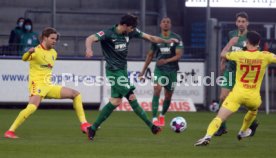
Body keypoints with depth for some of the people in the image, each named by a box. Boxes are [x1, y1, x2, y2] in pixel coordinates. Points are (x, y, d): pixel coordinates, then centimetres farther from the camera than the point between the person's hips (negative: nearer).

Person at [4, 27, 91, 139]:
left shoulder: (54, 53, 15)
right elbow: (24, 59, -26)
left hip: (49, 86, 8)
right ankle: (10, 131, -26)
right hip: (37, 85, -8)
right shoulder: (36, 51, -9)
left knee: (76, 94, 8)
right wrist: (29, 53, -46)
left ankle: (83, 124, 9)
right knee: (32, 107, -33)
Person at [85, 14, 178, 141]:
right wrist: (89, 49, -50)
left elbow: (149, 37, 8)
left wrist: (166, 41, 2)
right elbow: (90, 39, -29)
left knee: (115, 102, 8)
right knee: (131, 97, -9)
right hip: (114, 72, -8)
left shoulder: (131, 32, 1)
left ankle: (93, 129, 14)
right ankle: (151, 126, 1)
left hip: (122, 70, 8)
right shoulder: (108, 34, -18)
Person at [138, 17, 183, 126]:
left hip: (172, 70, 0)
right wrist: (143, 71, 12)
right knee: (157, 90, -21)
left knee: (168, 96, 8)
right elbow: (150, 55, 12)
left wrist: (166, 61, -29)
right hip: (159, 69, 0)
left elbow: (179, 55, -13)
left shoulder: (177, 38, -6)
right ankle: (154, 119, -22)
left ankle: (162, 116, 35)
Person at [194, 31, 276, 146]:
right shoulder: (264, 56, -7)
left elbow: (223, 55, 13)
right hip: (253, 97, 2)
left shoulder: (239, 55, -5)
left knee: (219, 118, -9)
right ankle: (243, 132, 52)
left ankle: (208, 136, -32)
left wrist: (230, 43, 29)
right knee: (253, 110, 38)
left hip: (237, 94, -2)